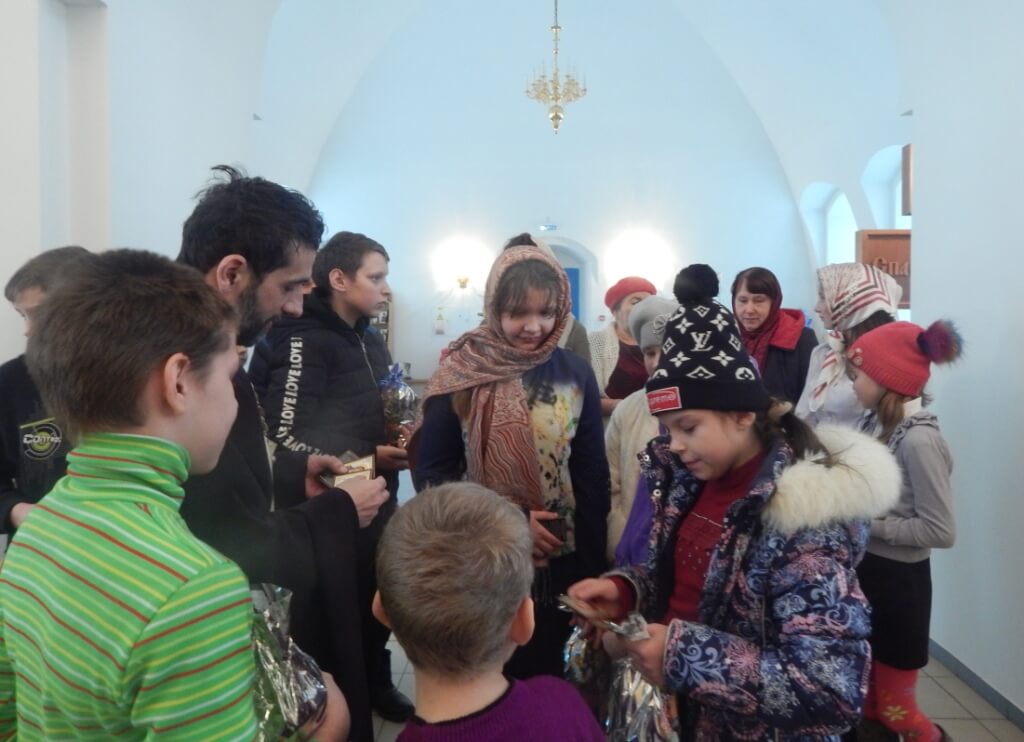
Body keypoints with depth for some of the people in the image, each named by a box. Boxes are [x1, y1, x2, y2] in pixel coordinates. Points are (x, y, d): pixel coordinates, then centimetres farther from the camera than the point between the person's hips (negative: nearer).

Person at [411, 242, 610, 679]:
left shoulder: (576, 376, -2)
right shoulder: (462, 374, -8)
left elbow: (592, 475, 2)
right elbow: (429, 472, -7)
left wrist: (592, 563, 0)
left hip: (560, 564, 2)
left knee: (549, 678, 18)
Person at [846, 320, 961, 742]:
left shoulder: (919, 440, -23)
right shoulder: (878, 423, 2)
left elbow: (940, 531, -22)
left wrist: (866, 524, -18)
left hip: (896, 580, -7)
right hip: (864, 570, 7)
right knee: (864, 702, 21)